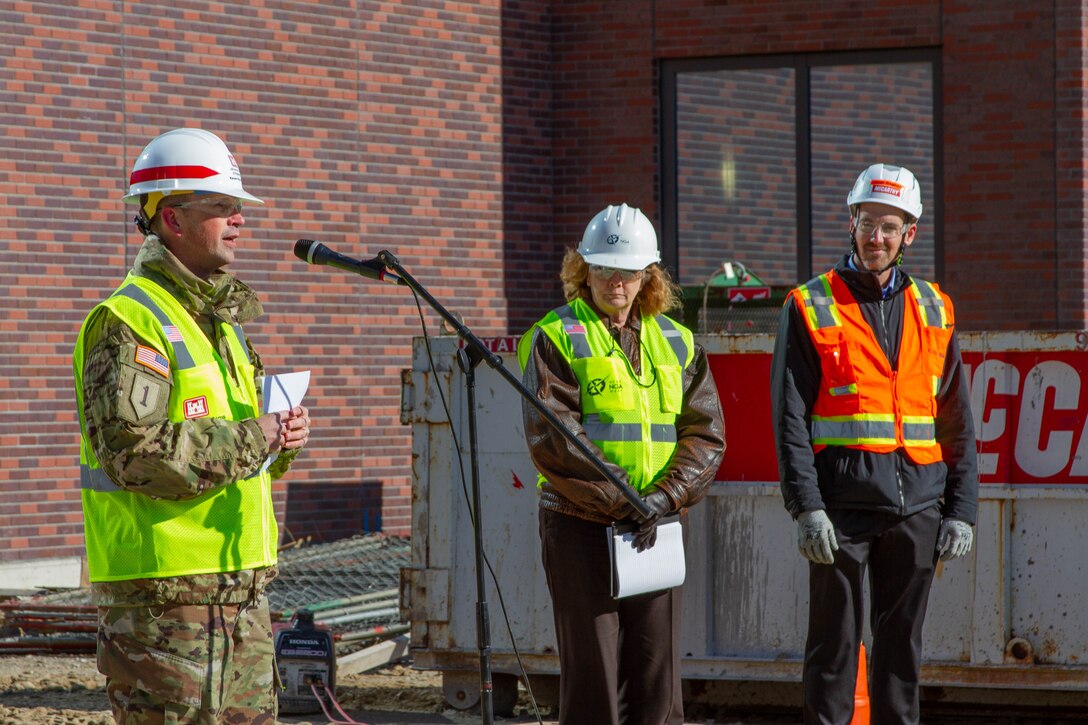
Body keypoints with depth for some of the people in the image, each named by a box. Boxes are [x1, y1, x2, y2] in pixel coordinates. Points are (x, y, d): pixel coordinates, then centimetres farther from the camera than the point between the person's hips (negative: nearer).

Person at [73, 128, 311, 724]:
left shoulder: (218, 317, 20)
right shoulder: (128, 322, -11)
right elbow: (134, 452, -23)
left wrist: (281, 438, 5)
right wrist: (250, 439, -17)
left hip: (241, 583, 9)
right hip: (162, 594, -9)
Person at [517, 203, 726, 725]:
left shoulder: (676, 343, 13)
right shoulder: (555, 339, -2)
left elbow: (705, 431, 6)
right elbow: (551, 437, -12)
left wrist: (665, 497, -11)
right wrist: (621, 502, -17)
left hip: (657, 525, 4)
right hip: (580, 525, -4)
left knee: (658, 679, 5)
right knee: (593, 678, -4)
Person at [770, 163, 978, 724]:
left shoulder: (933, 310, 12)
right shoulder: (811, 309, 0)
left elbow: (956, 421, 13)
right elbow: (790, 419, -5)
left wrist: (961, 509, 5)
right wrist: (806, 508, -14)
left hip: (917, 506, 4)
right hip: (843, 504, -4)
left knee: (903, 645, 9)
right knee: (834, 642, -1)